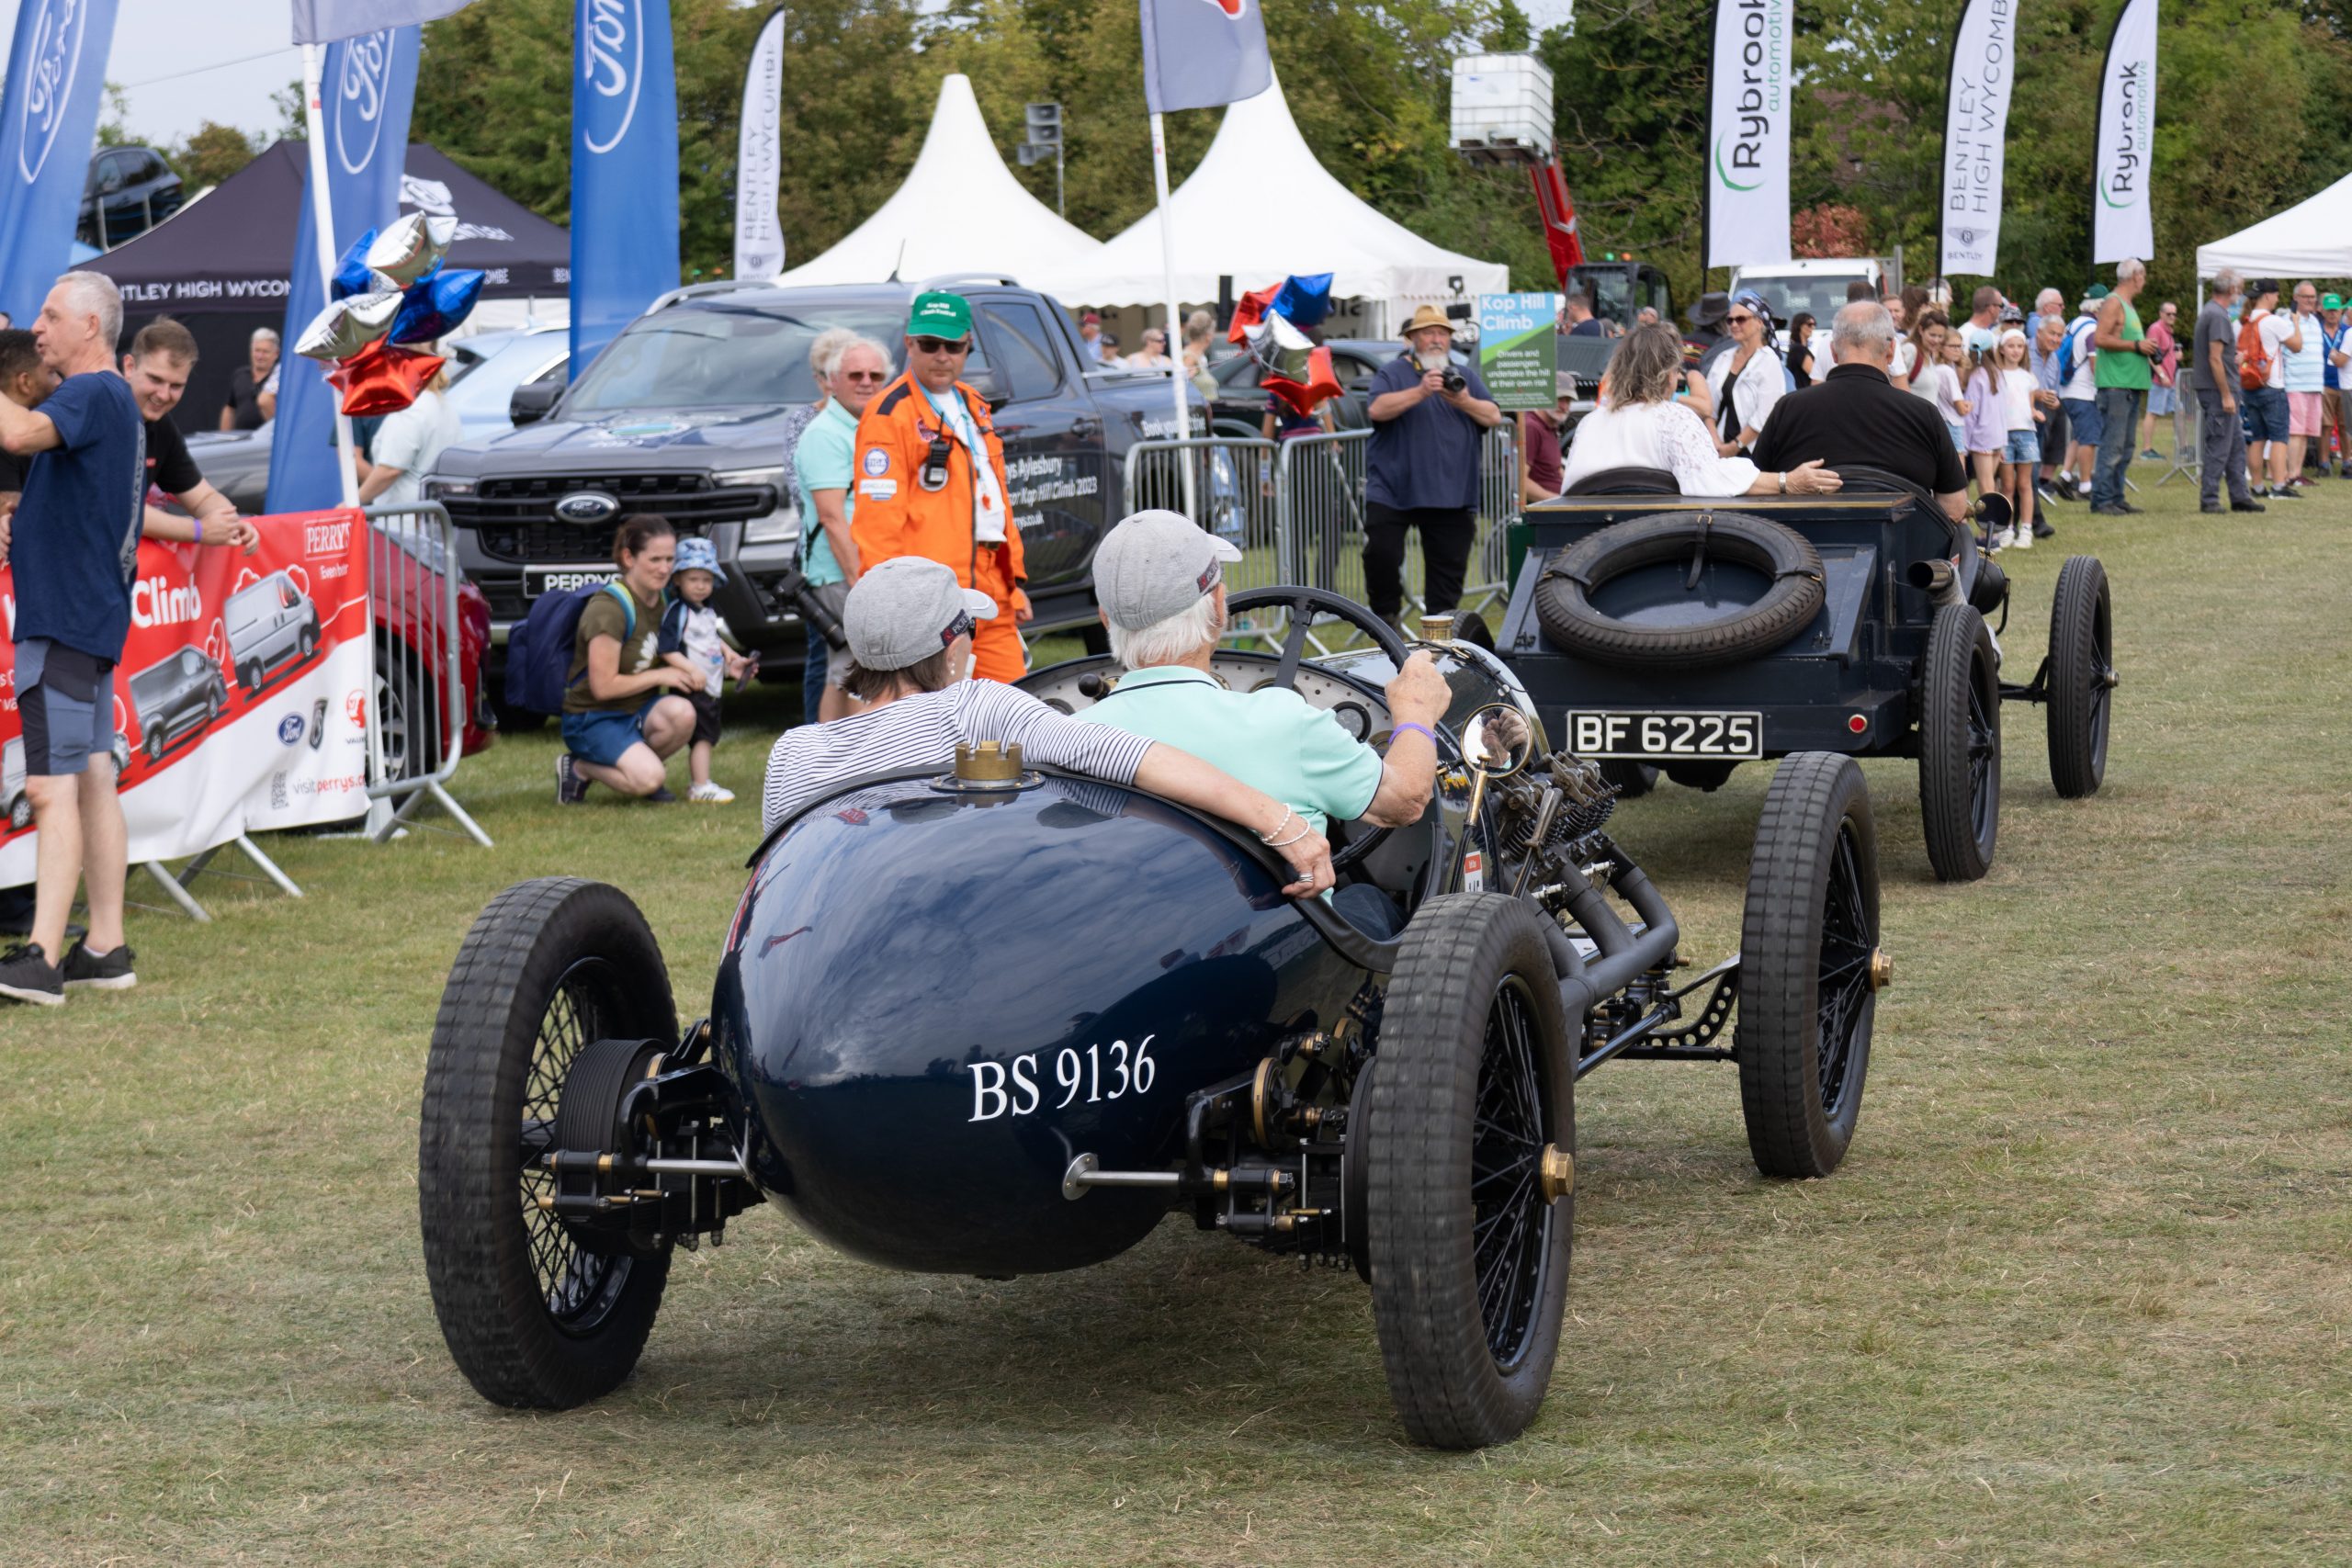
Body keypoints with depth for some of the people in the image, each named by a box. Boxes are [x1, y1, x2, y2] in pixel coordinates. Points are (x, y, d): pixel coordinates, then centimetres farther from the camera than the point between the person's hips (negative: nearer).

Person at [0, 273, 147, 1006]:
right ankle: (105, 948, 15)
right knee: (92, 780, 11)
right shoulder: (115, 400, 19)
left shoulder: (91, 395, -13)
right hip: (91, 614, 10)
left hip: (64, 615, -10)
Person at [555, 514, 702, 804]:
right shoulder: (610, 607, -20)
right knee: (649, 778, -28)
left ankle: (639, 764, 2)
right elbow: (604, 687, -21)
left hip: (639, 709, 7)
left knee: (682, 713, -27)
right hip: (592, 719, -7)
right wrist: (661, 675, -15)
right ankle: (578, 767, -1)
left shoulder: (663, 599, 3)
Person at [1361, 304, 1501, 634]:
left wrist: (1464, 402, -16)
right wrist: (1420, 392, -25)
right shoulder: (1394, 372, 4)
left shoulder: (1467, 376, 15)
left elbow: (1494, 417, 4)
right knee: (1381, 556, -10)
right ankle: (1385, 618, 9)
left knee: (1449, 566, 4)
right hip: (1392, 489, -3)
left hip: (1451, 493, 3)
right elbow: (1377, 409, -15)